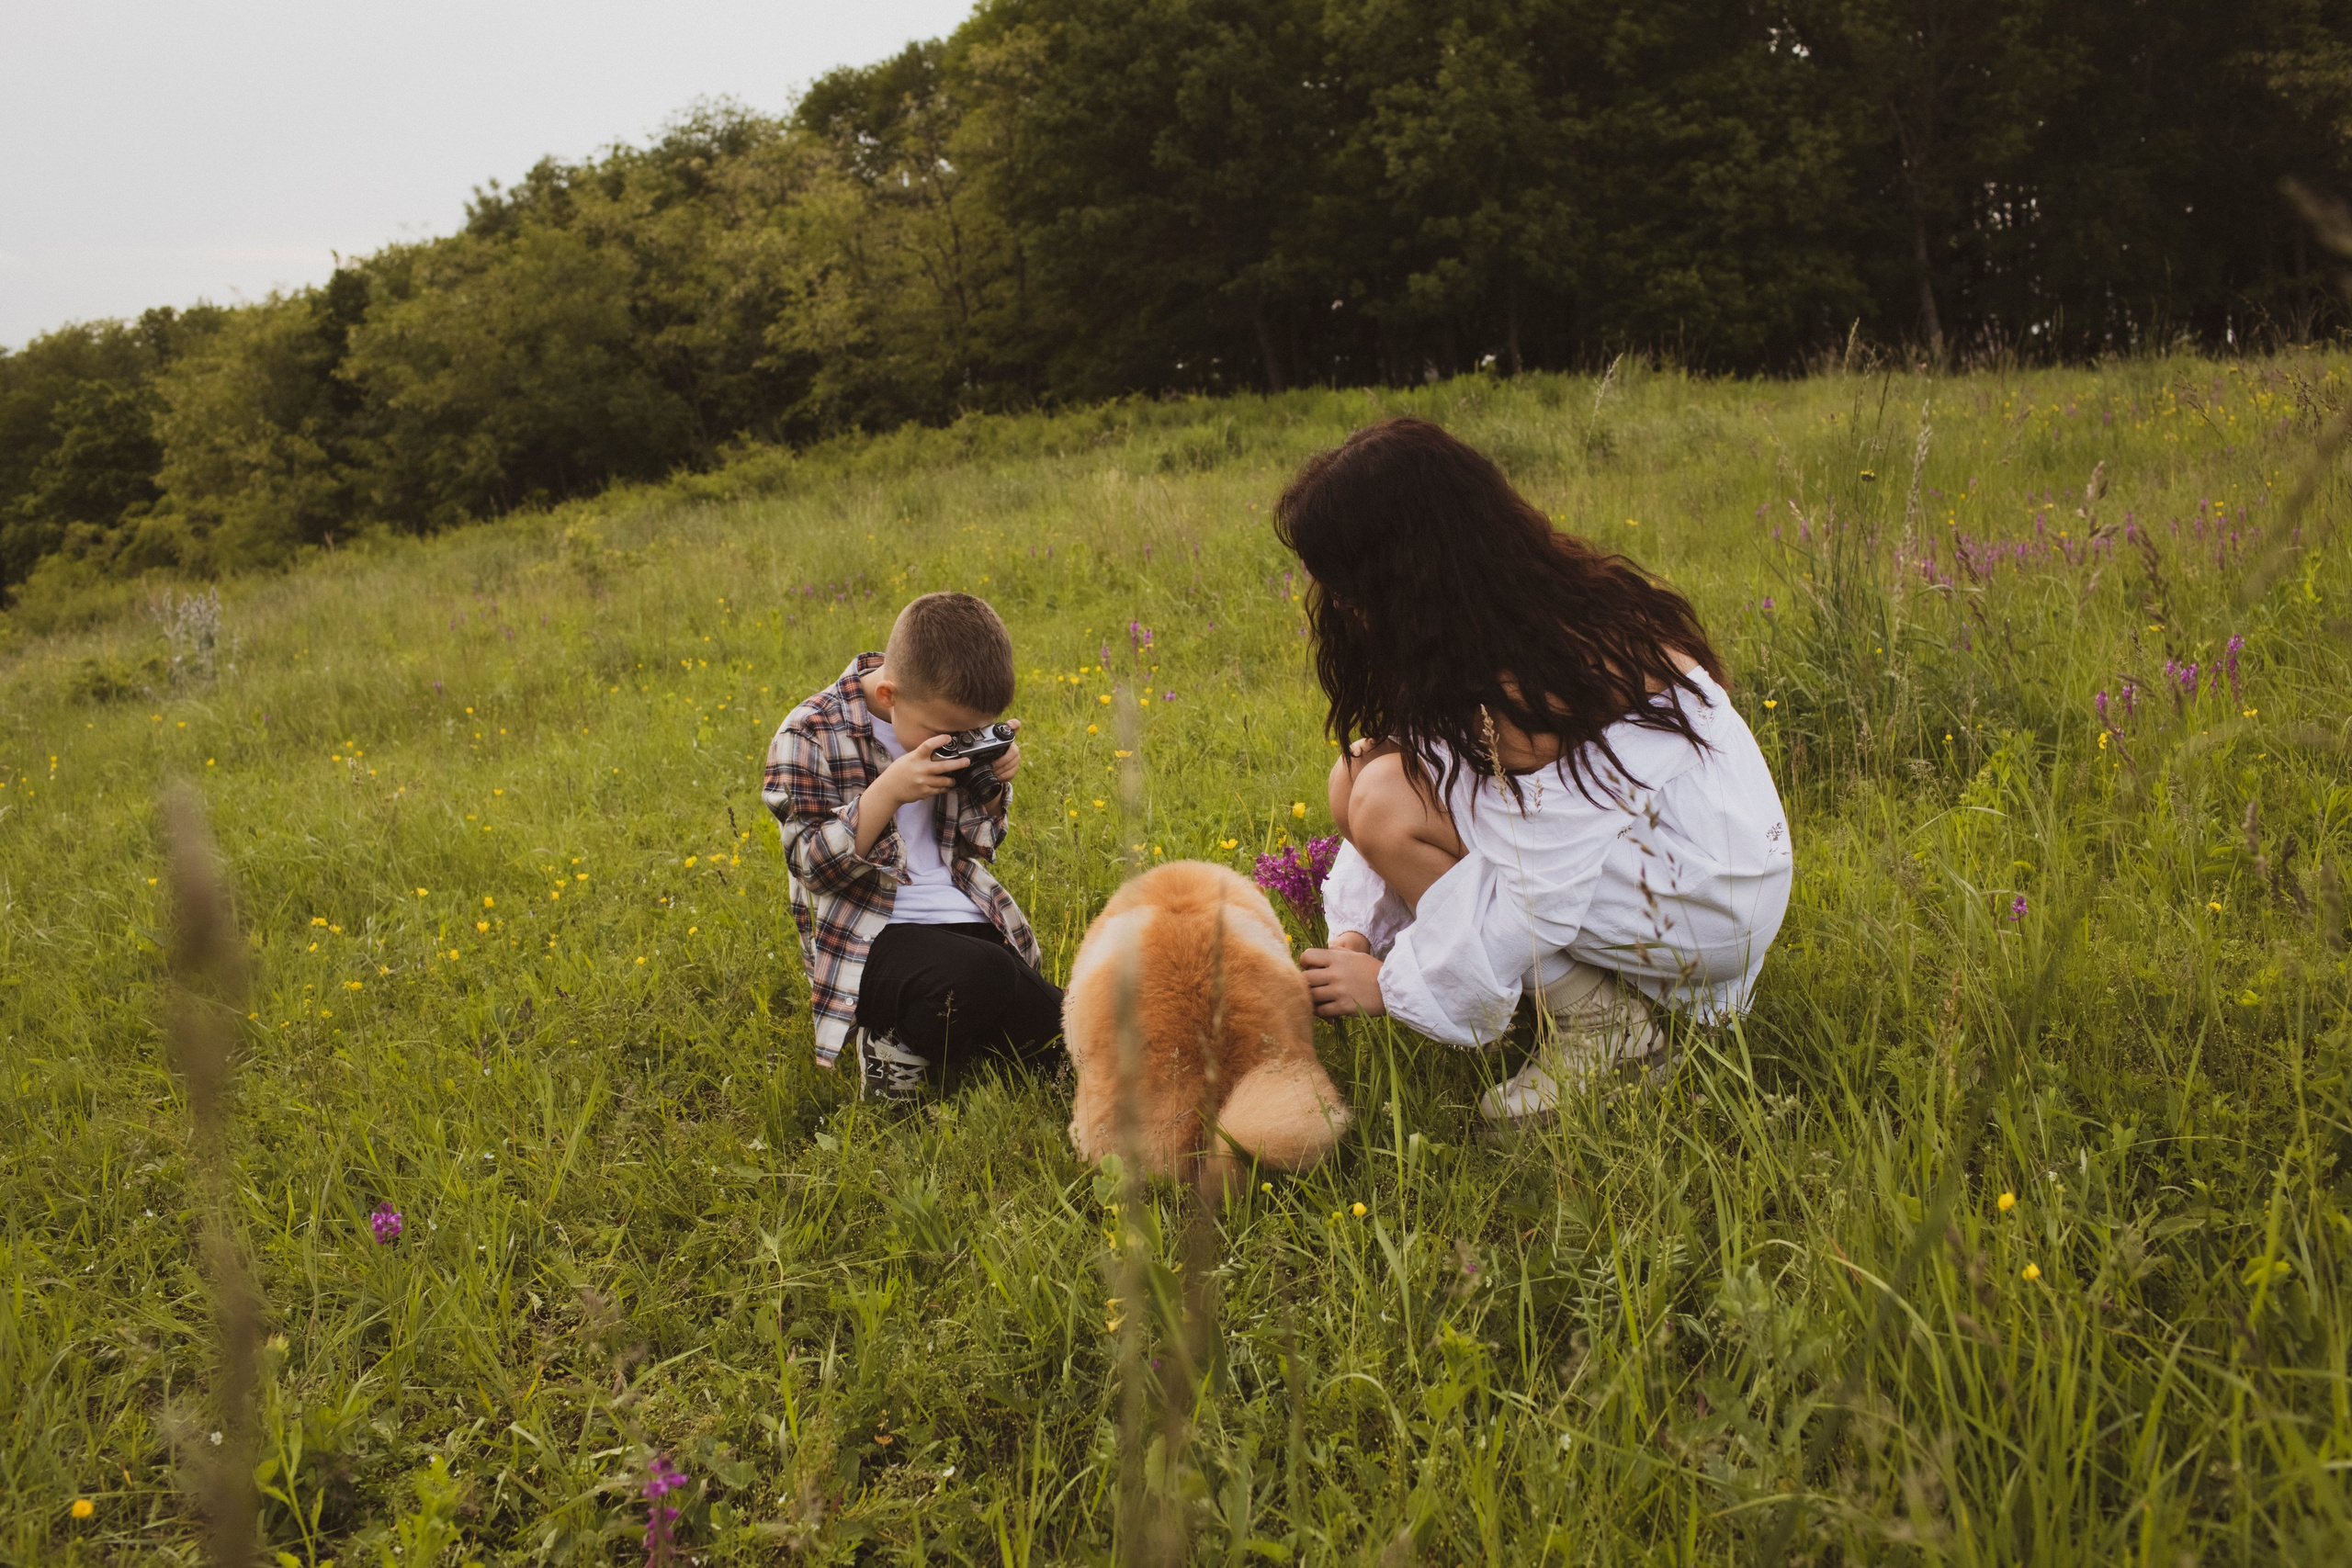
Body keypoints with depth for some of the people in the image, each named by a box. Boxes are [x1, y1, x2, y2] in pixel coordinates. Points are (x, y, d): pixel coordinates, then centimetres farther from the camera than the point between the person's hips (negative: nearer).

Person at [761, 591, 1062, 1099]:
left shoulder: (947, 719, 5)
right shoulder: (810, 735, -12)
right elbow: (813, 865, -16)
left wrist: (993, 786, -8)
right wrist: (887, 792, -29)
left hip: (962, 918, 7)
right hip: (869, 937, -7)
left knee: (1045, 1023, -7)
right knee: (983, 978, -34)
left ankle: (909, 1045, 14)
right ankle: (891, 1043, -4)